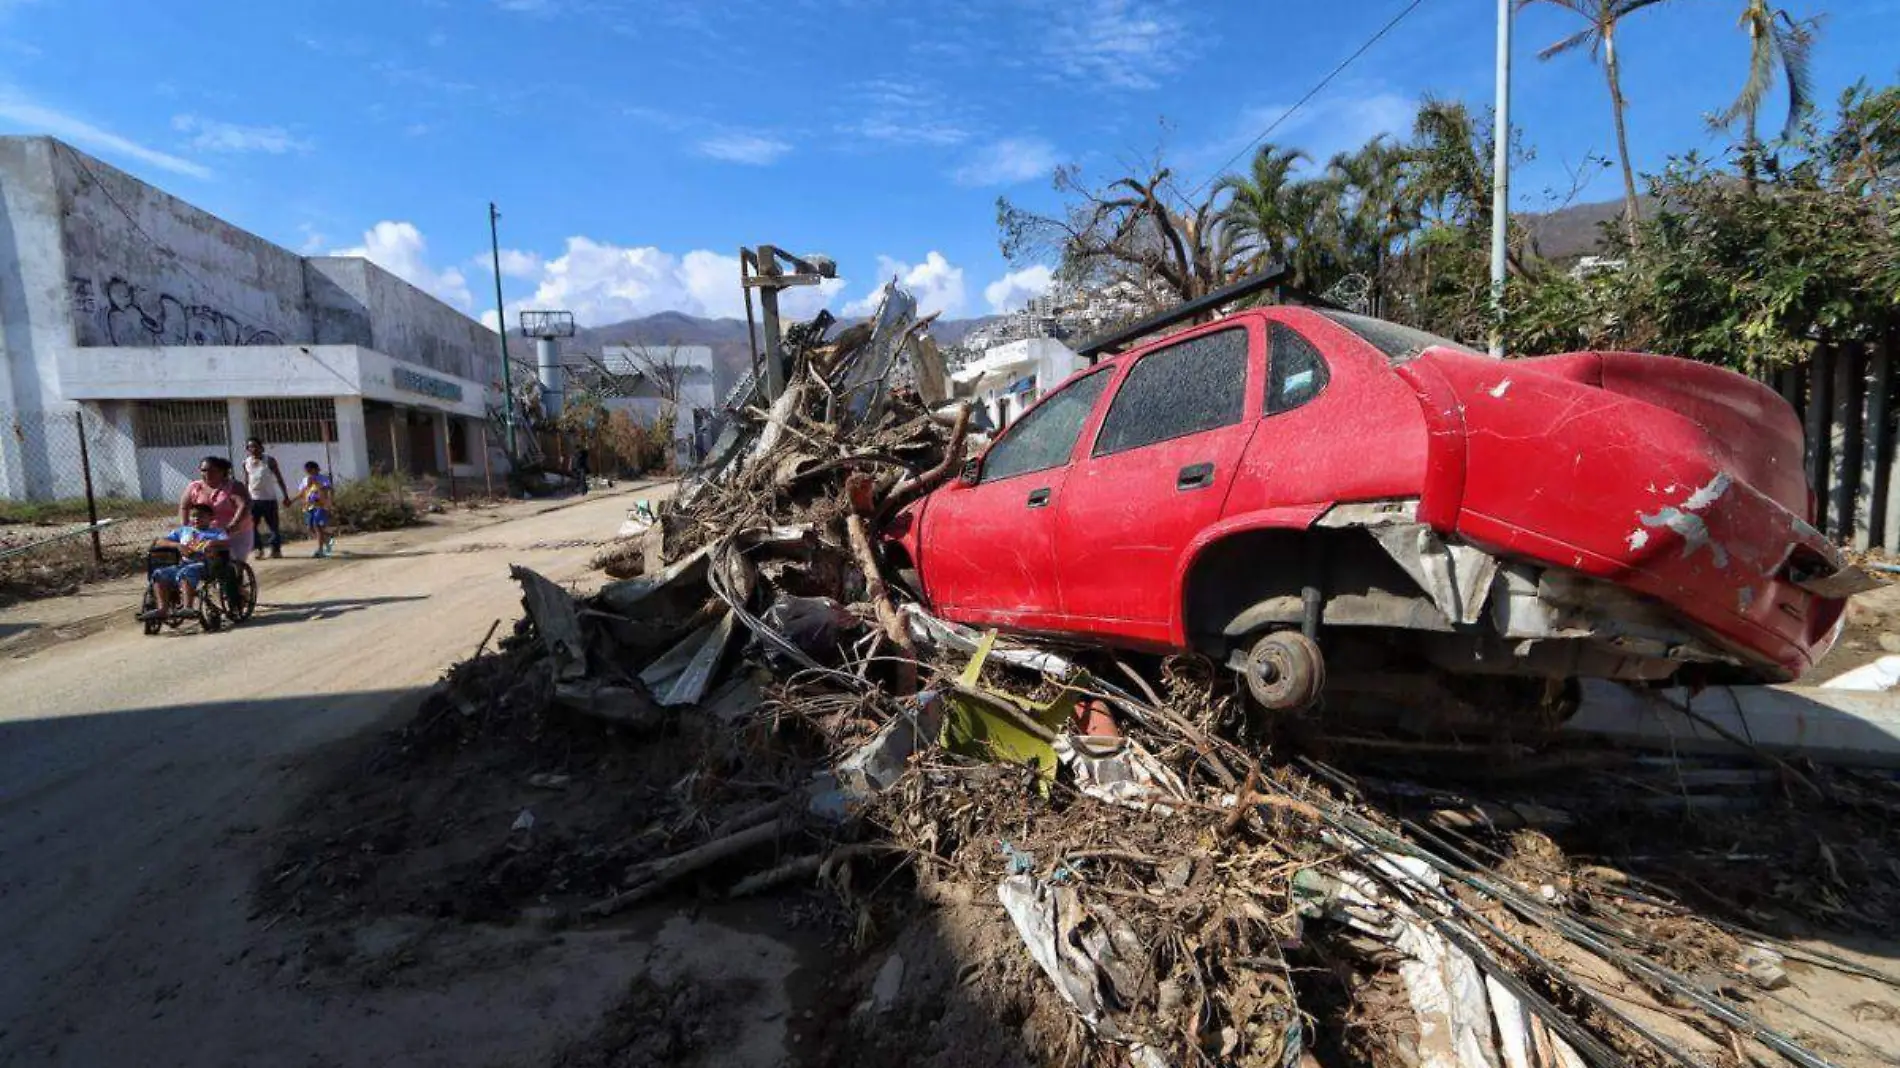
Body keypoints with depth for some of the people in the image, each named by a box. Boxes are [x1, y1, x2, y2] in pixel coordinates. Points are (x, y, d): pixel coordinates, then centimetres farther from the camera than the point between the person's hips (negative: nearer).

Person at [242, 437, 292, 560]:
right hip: (253, 499, 3)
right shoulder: (246, 463, 5)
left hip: (269, 498, -2)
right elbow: (246, 482, 12)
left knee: (274, 526, 2)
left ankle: (276, 550, 10)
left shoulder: (269, 460, -3)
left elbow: (279, 478, -1)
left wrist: (285, 496, -4)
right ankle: (258, 548, 8)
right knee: (251, 526, -3)